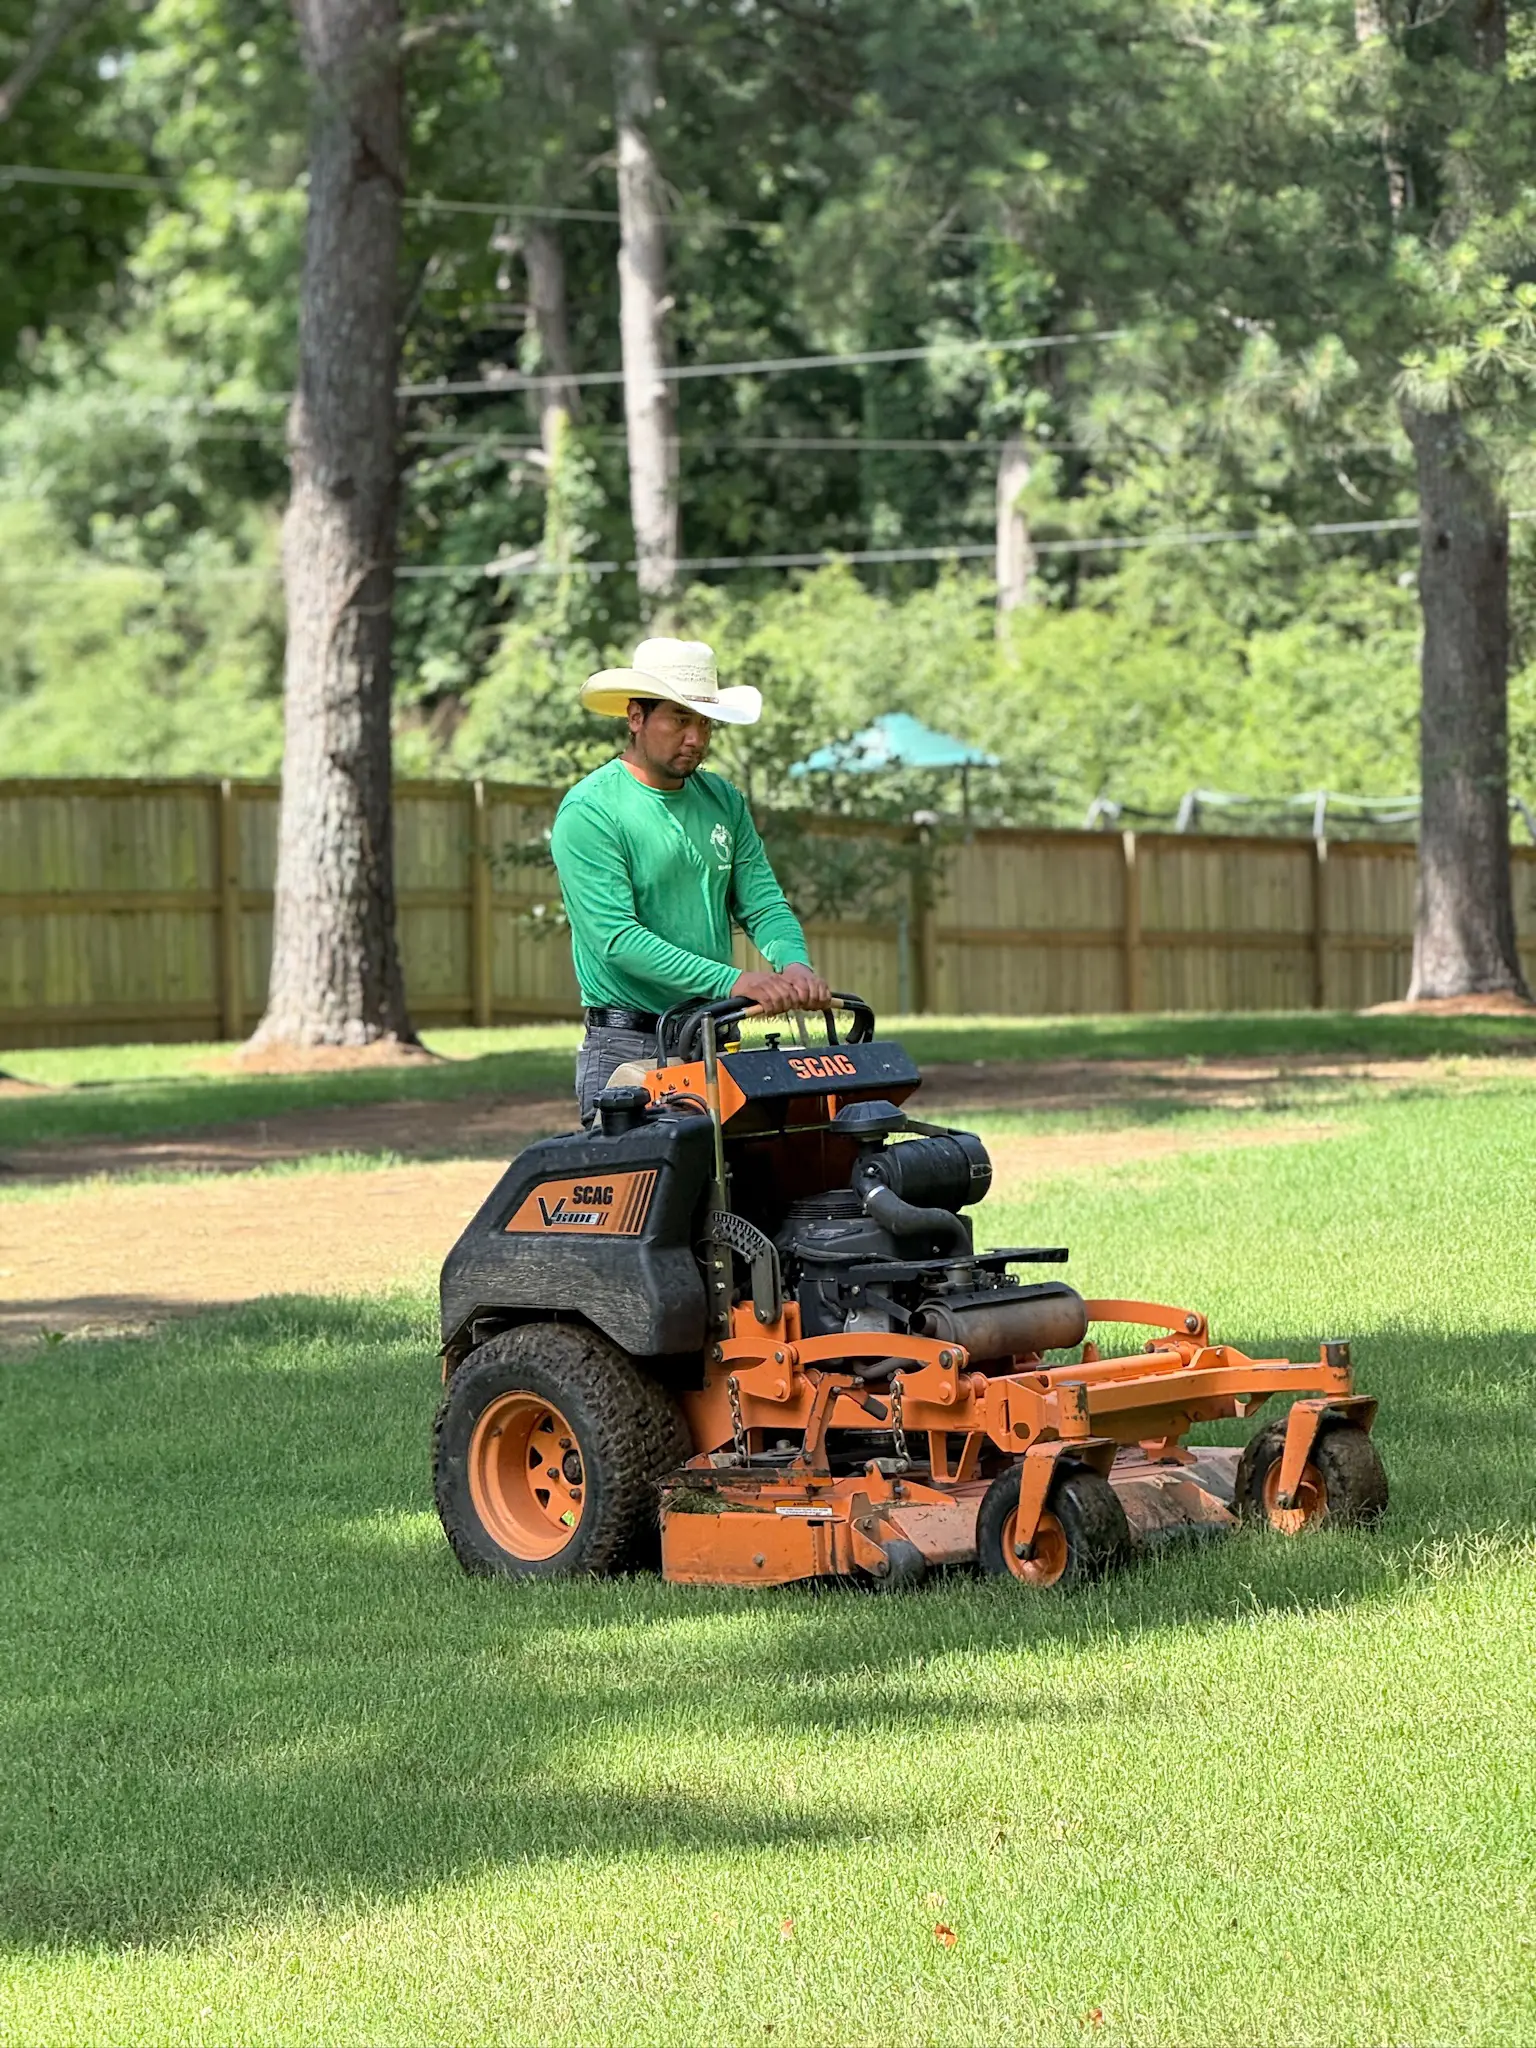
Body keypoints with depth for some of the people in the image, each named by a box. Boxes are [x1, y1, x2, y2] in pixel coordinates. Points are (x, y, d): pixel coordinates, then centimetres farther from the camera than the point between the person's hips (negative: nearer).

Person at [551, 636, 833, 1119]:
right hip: (627, 1044, -5)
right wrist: (729, 980, -27)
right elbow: (617, 938, -18)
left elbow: (763, 905, 8)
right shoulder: (589, 812, -9)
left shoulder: (724, 802, 12)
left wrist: (794, 964, -16)